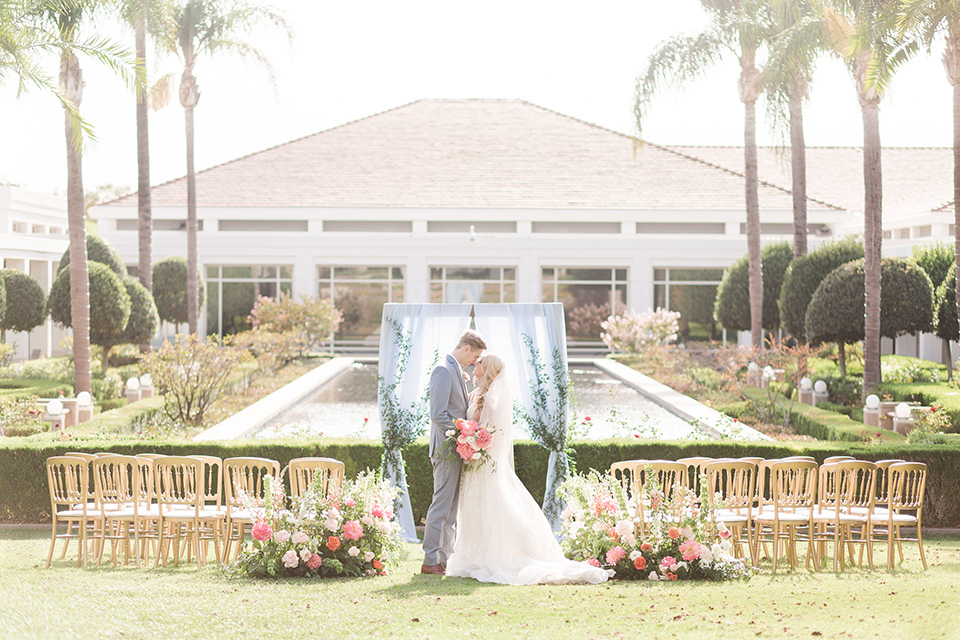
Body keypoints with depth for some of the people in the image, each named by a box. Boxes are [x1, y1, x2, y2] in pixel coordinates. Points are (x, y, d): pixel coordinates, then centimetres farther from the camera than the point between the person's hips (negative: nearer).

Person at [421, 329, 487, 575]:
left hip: (457, 448, 10)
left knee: (452, 506, 12)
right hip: (447, 447, -10)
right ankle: (430, 561, -4)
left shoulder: (457, 371, 17)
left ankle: (445, 558, 17)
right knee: (442, 505, -8)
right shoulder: (443, 370, -14)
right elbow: (438, 415, -20)